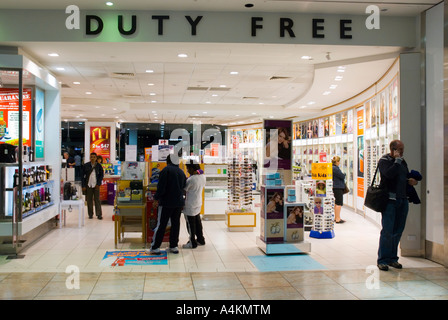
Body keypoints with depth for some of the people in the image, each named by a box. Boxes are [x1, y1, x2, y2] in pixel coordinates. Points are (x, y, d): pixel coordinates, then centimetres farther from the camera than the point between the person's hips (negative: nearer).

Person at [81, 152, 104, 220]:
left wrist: (98, 184, -3)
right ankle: (90, 214, 14)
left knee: (97, 200, -1)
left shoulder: (99, 166, 3)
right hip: (88, 185, 1)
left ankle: (99, 214, 3)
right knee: (89, 200, 4)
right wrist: (83, 186, -3)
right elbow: (82, 175, 3)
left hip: (96, 185, 0)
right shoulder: (85, 166, 2)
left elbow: (101, 175, 7)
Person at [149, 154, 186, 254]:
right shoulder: (181, 172, 10)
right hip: (179, 202, 6)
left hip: (166, 202, -6)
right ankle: (174, 246, 16)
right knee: (176, 224, 11)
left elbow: (161, 187, -15)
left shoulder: (166, 170, -10)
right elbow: (184, 187, 17)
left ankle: (155, 247, 2)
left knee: (161, 224, -1)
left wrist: (156, 199, -9)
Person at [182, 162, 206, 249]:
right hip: (198, 203, 8)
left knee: (191, 224, 3)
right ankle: (200, 239, 29)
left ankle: (192, 243, 12)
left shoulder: (190, 179, -23)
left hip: (190, 206, -8)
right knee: (198, 222, 19)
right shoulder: (203, 177, -1)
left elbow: (184, 191, -15)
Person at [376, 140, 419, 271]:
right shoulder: (384, 160, -5)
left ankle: (392, 258, 20)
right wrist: (397, 160, -16)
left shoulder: (402, 162, 17)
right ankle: (382, 260, 0)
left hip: (402, 200, 7)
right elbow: (389, 174, -24)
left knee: (398, 231, 10)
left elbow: (406, 177, 26)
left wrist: (410, 181, 4)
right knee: (387, 231, -8)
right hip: (389, 200, -7)